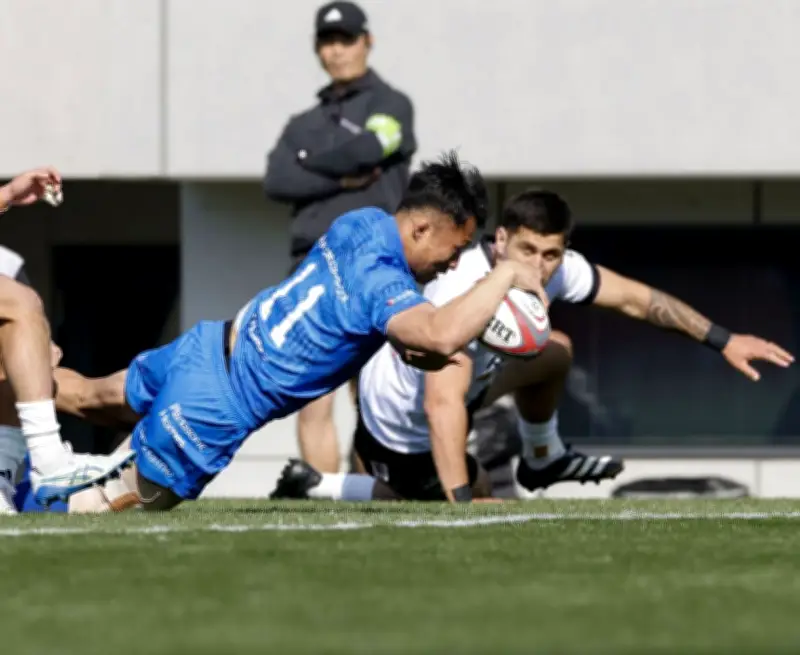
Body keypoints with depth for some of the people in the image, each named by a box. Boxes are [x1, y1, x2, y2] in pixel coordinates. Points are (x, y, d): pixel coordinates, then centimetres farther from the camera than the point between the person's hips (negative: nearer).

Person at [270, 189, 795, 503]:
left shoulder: (558, 270, -19)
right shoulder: (463, 296, -42)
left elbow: (635, 299, -5)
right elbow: (443, 404, -49)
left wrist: (723, 340, -6)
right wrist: (461, 498, -55)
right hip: (400, 424, -7)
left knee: (555, 352, 6)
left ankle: (543, 461, 33)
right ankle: (318, 486, 11)